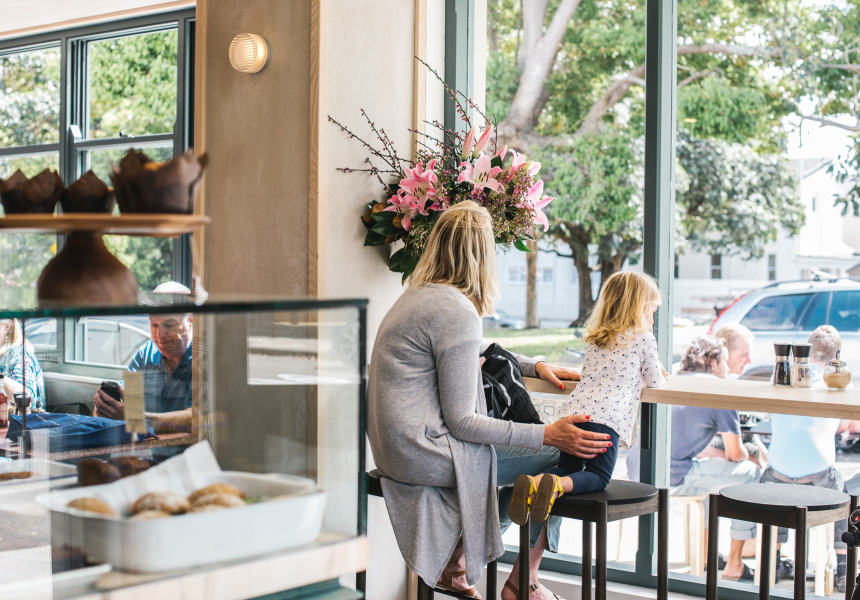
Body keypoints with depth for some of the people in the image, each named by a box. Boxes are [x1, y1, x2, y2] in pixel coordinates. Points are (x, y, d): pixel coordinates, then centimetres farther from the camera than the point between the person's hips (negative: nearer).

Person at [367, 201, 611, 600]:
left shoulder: (419, 296, 12)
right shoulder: (457, 312, -18)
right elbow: (460, 421, -18)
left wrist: (533, 367, 28)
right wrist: (548, 436, -18)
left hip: (396, 446, 10)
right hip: (424, 454, -10)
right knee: (558, 460, -3)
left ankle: (451, 567, 22)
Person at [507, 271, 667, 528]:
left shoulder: (594, 338, 26)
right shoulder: (643, 337, 7)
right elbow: (655, 381, 15)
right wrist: (657, 374, 40)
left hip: (573, 409, 6)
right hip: (605, 417, -6)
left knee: (568, 467, 19)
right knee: (598, 476, 2)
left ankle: (534, 482, -13)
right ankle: (557, 486, -29)